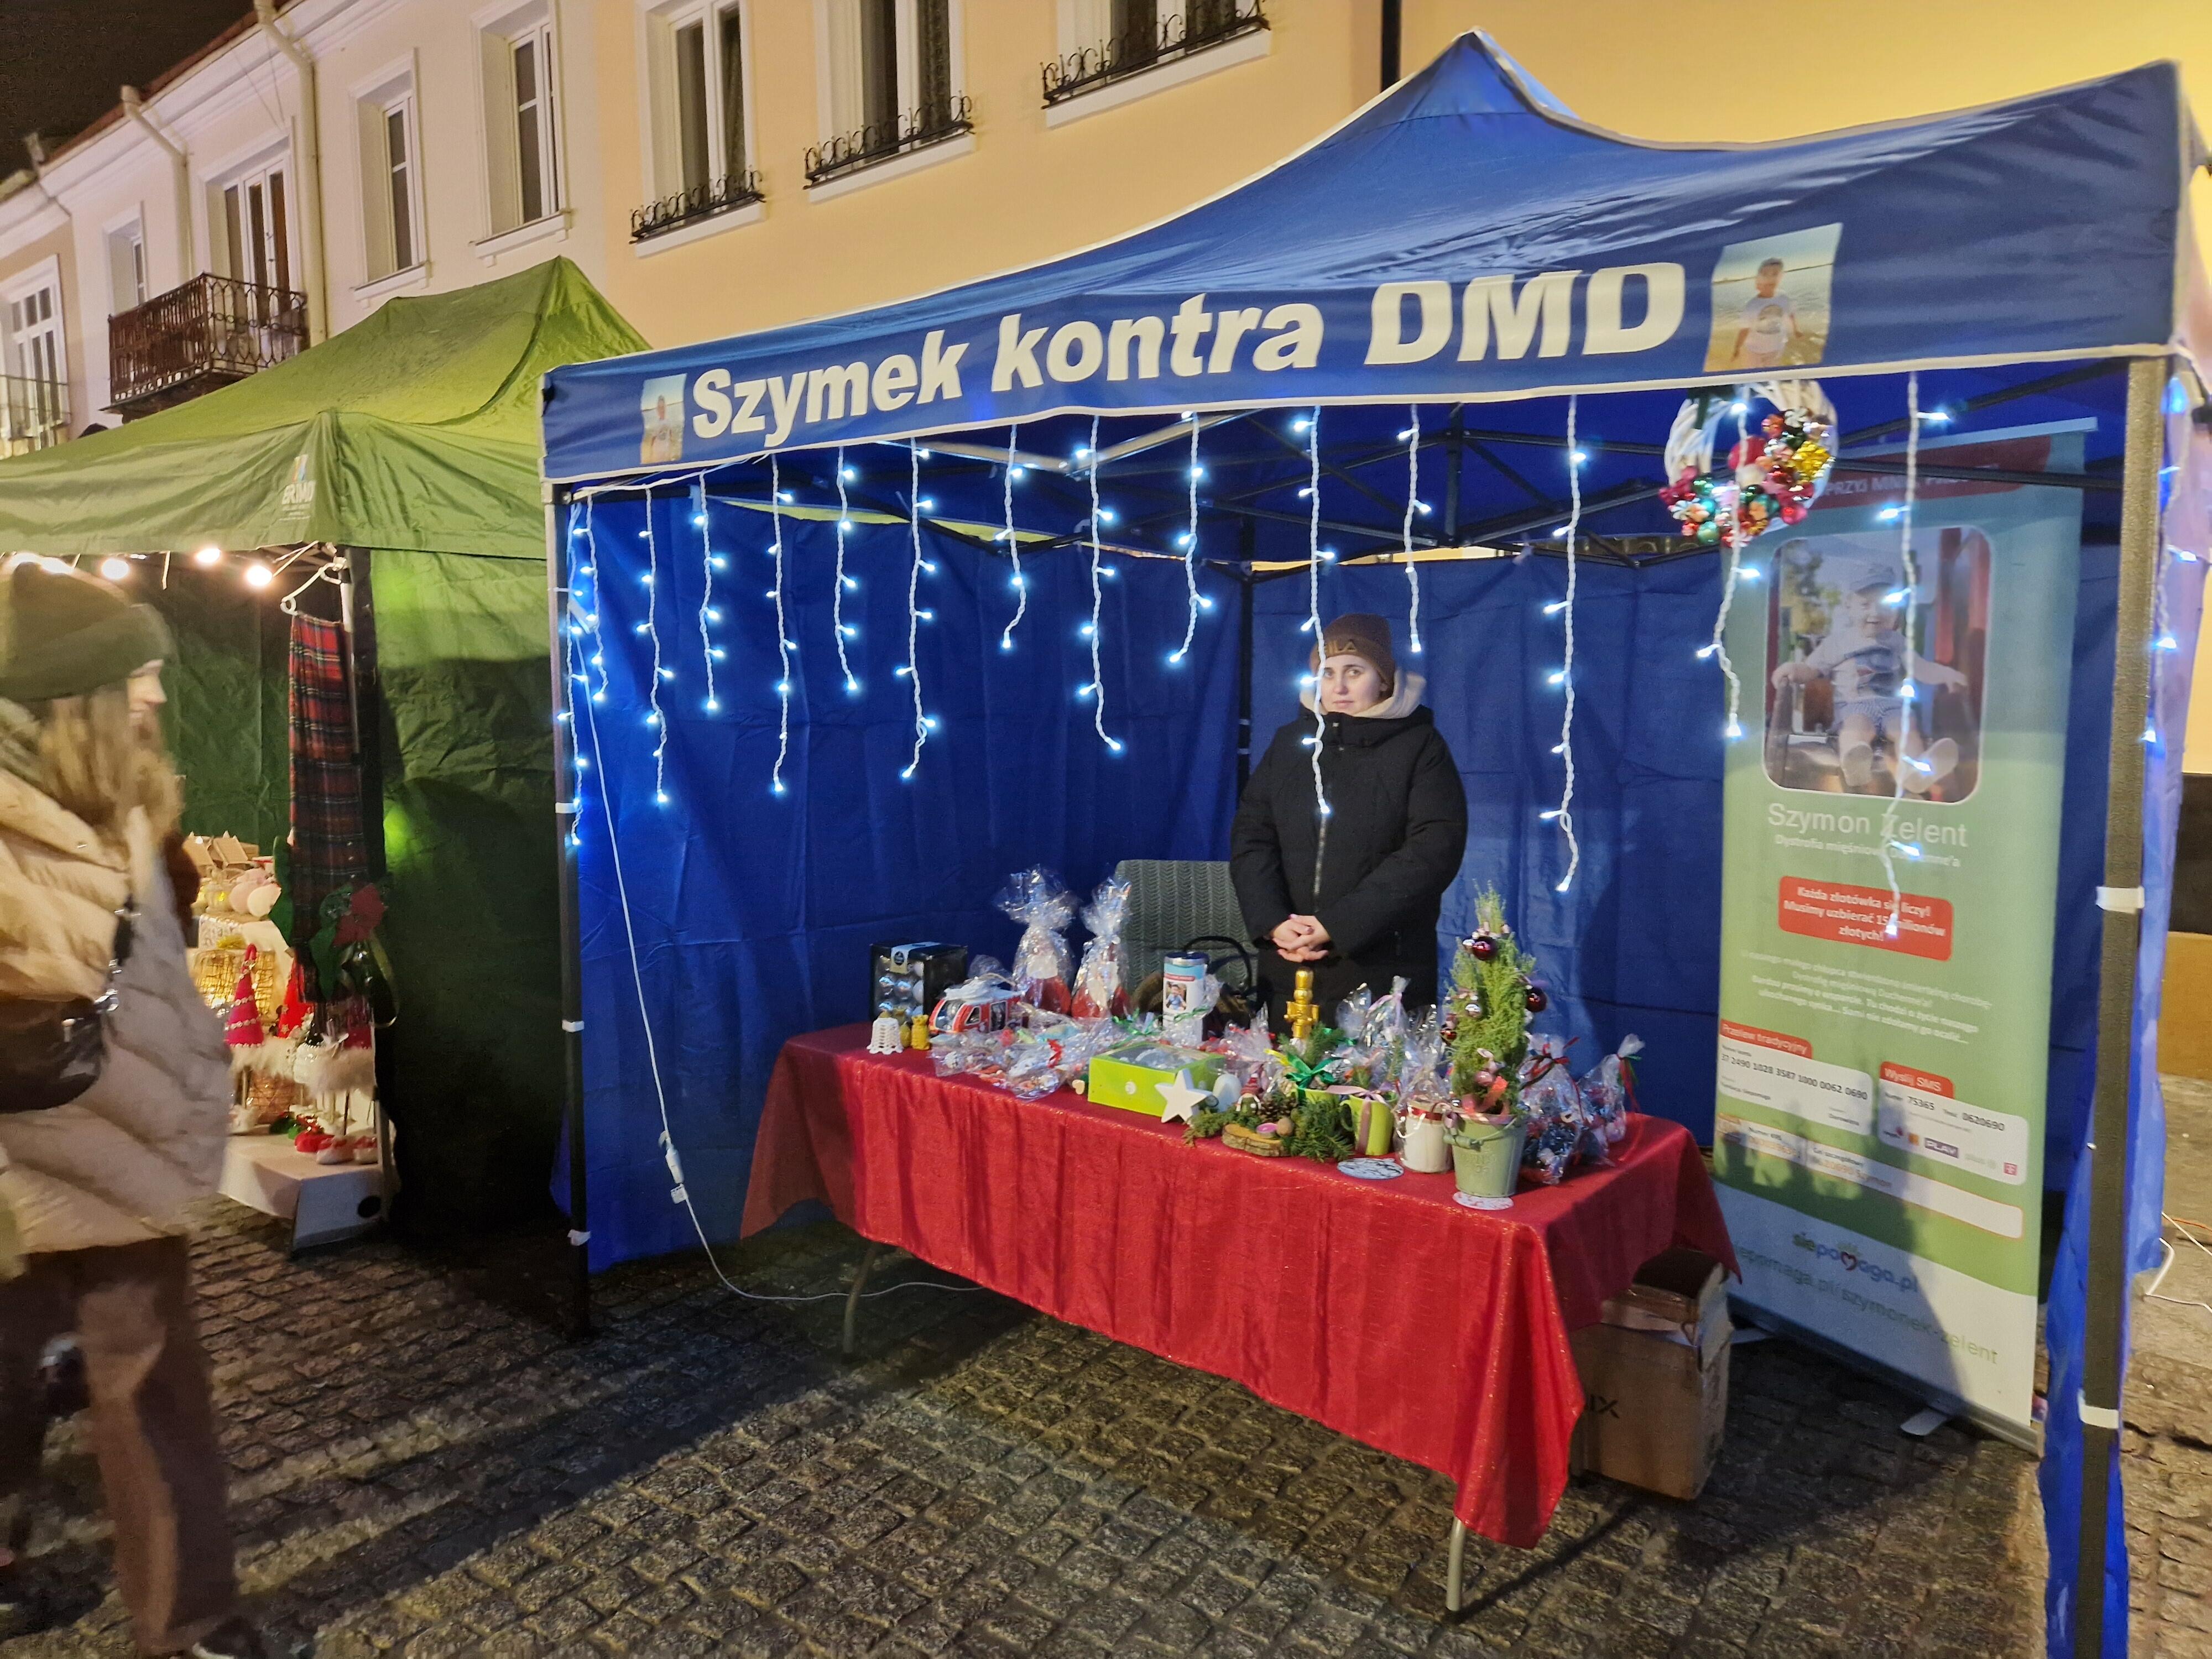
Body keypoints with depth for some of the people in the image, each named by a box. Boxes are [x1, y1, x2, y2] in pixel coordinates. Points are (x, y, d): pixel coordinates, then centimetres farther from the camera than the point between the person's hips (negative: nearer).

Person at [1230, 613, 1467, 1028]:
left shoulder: (1421, 747, -2)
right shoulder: (1290, 742, 10)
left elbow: (1434, 849, -12)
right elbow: (1251, 836, 5)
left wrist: (1337, 925, -19)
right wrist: (1273, 922, -13)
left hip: (1383, 973, -3)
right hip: (1287, 968, 4)